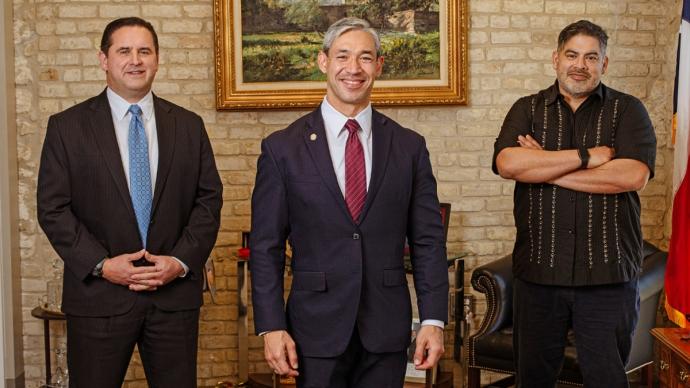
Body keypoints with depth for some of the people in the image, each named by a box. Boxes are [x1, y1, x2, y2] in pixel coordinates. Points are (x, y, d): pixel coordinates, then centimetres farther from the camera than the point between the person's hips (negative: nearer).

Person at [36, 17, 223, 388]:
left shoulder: (188, 125, 8)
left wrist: (181, 260, -7)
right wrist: (101, 264, -12)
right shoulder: (66, 127, 1)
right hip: (99, 296, -1)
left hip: (175, 295, 2)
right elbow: (52, 208, -2)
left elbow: (209, 200, 6)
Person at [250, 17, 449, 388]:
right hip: (317, 330, -1)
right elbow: (266, 246, -2)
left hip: (387, 331, 2)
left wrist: (434, 319, -1)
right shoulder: (282, 148, -1)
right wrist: (271, 327, -7)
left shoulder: (409, 146, 4)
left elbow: (428, 240, 4)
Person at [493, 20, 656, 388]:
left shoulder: (627, 110, 4)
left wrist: (544, 168, -11)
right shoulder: (528, 109, 8)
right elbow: (507, 163, -11)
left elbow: (634, 175, -13)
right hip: (538, 272, 2)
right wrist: (586, 157, -14)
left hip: (608, 275, -2)